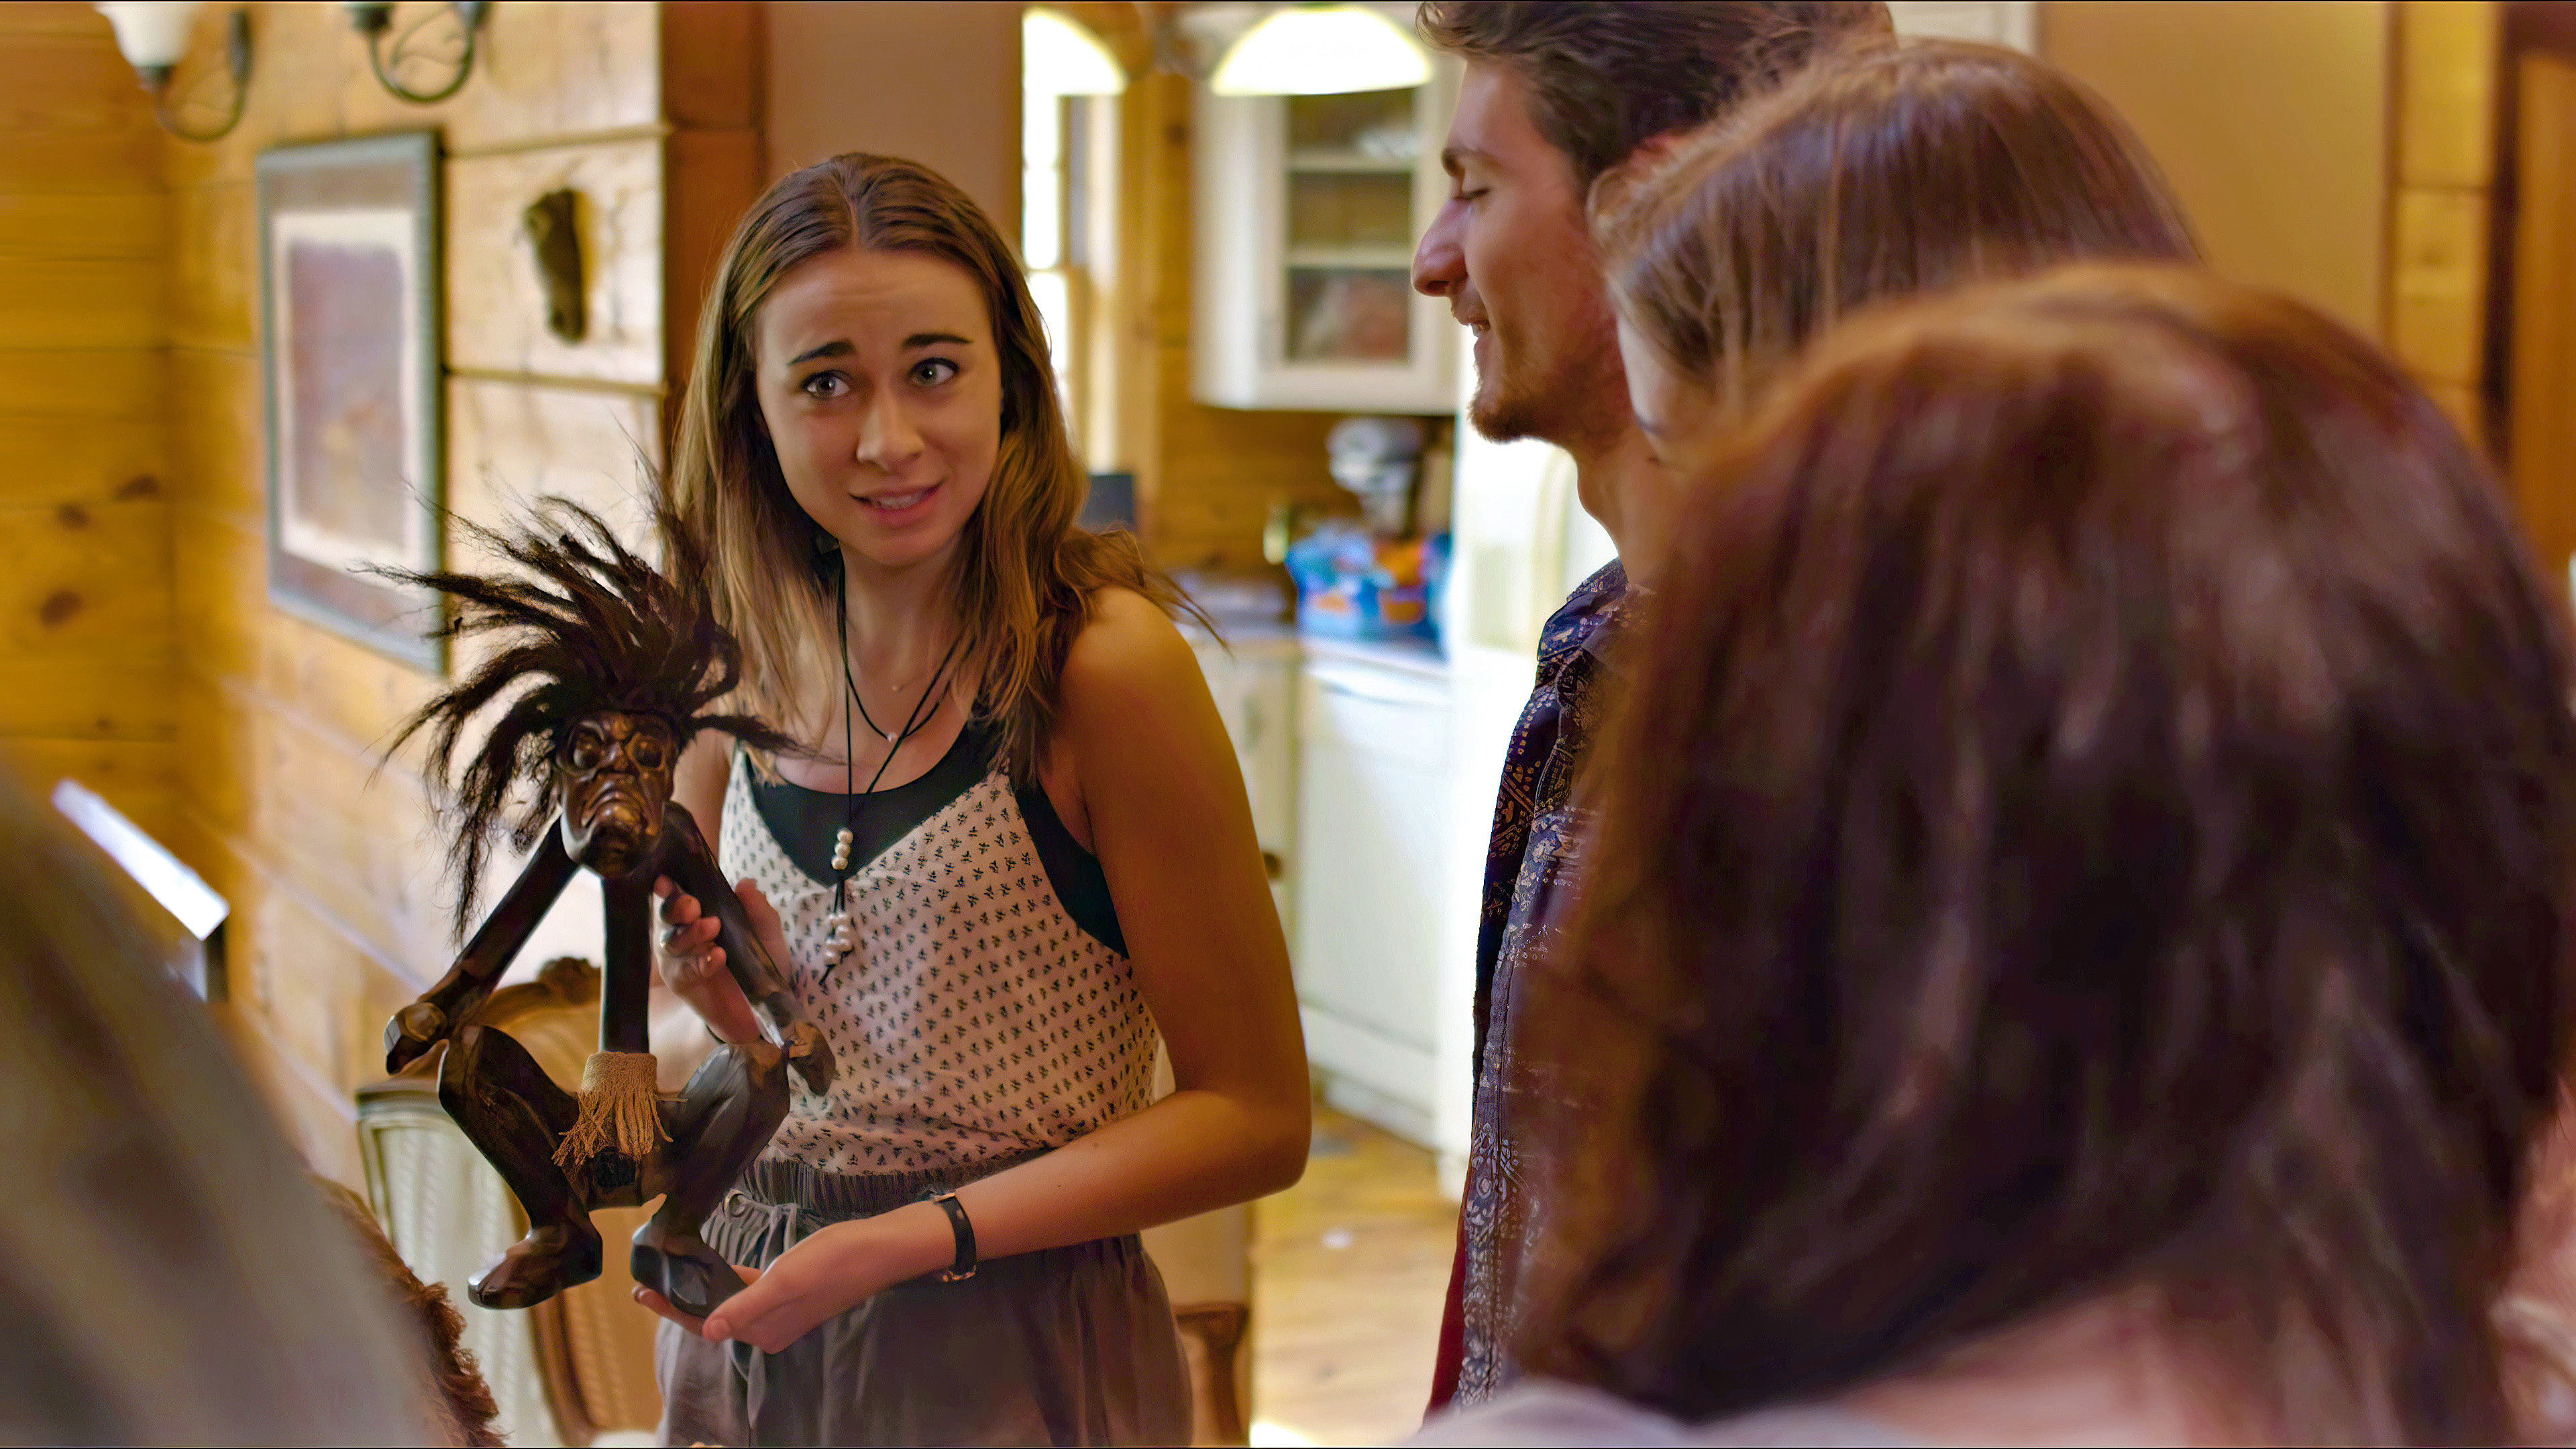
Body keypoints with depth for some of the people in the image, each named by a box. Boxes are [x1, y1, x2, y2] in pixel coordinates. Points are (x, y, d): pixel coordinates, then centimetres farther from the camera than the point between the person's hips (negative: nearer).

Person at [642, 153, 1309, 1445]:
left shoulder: (1103, 661, -17)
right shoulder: (751, 663, -1)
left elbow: (1254, 1116, -15)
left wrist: (916, 1237, -21)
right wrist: (722, 992, -10)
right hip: (754, 1328, 5)